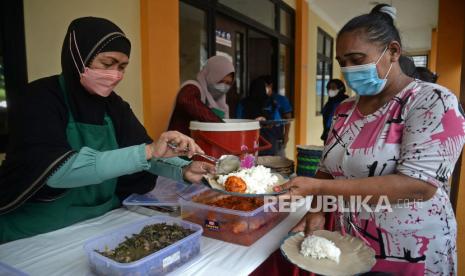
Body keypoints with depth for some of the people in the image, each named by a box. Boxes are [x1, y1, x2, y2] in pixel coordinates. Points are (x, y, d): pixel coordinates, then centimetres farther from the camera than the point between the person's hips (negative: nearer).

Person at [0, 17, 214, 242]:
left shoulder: (112, 104, 2)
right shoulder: (41, 98, -14)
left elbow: (143, 150, 0)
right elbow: (55, 171, -28)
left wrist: (183, 170, -19)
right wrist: (147, 151, -34)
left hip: (103, 221, 5)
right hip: (36, 232, -4)